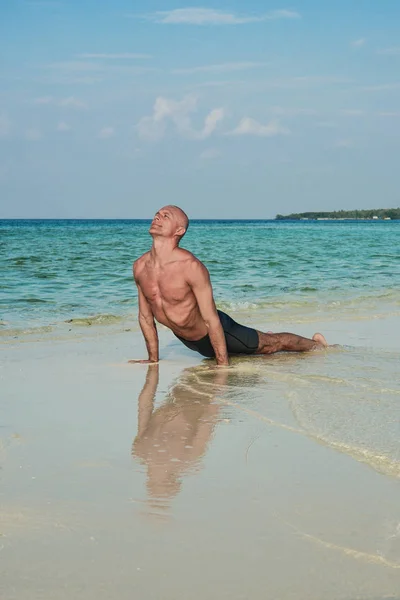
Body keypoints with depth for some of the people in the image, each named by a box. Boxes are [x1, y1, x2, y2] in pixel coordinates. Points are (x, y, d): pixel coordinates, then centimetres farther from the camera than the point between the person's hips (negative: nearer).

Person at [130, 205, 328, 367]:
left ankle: (316, 343, 40)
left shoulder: (191, 266, -32)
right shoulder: (139, 266, -14)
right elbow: (145, 315, 0)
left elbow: (211, 320, -28)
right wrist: (153, 359, 3)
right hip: (186, 340, 6)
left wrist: (223, 365, -26)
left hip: (218, 331, -6)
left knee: (271, 345, 14)